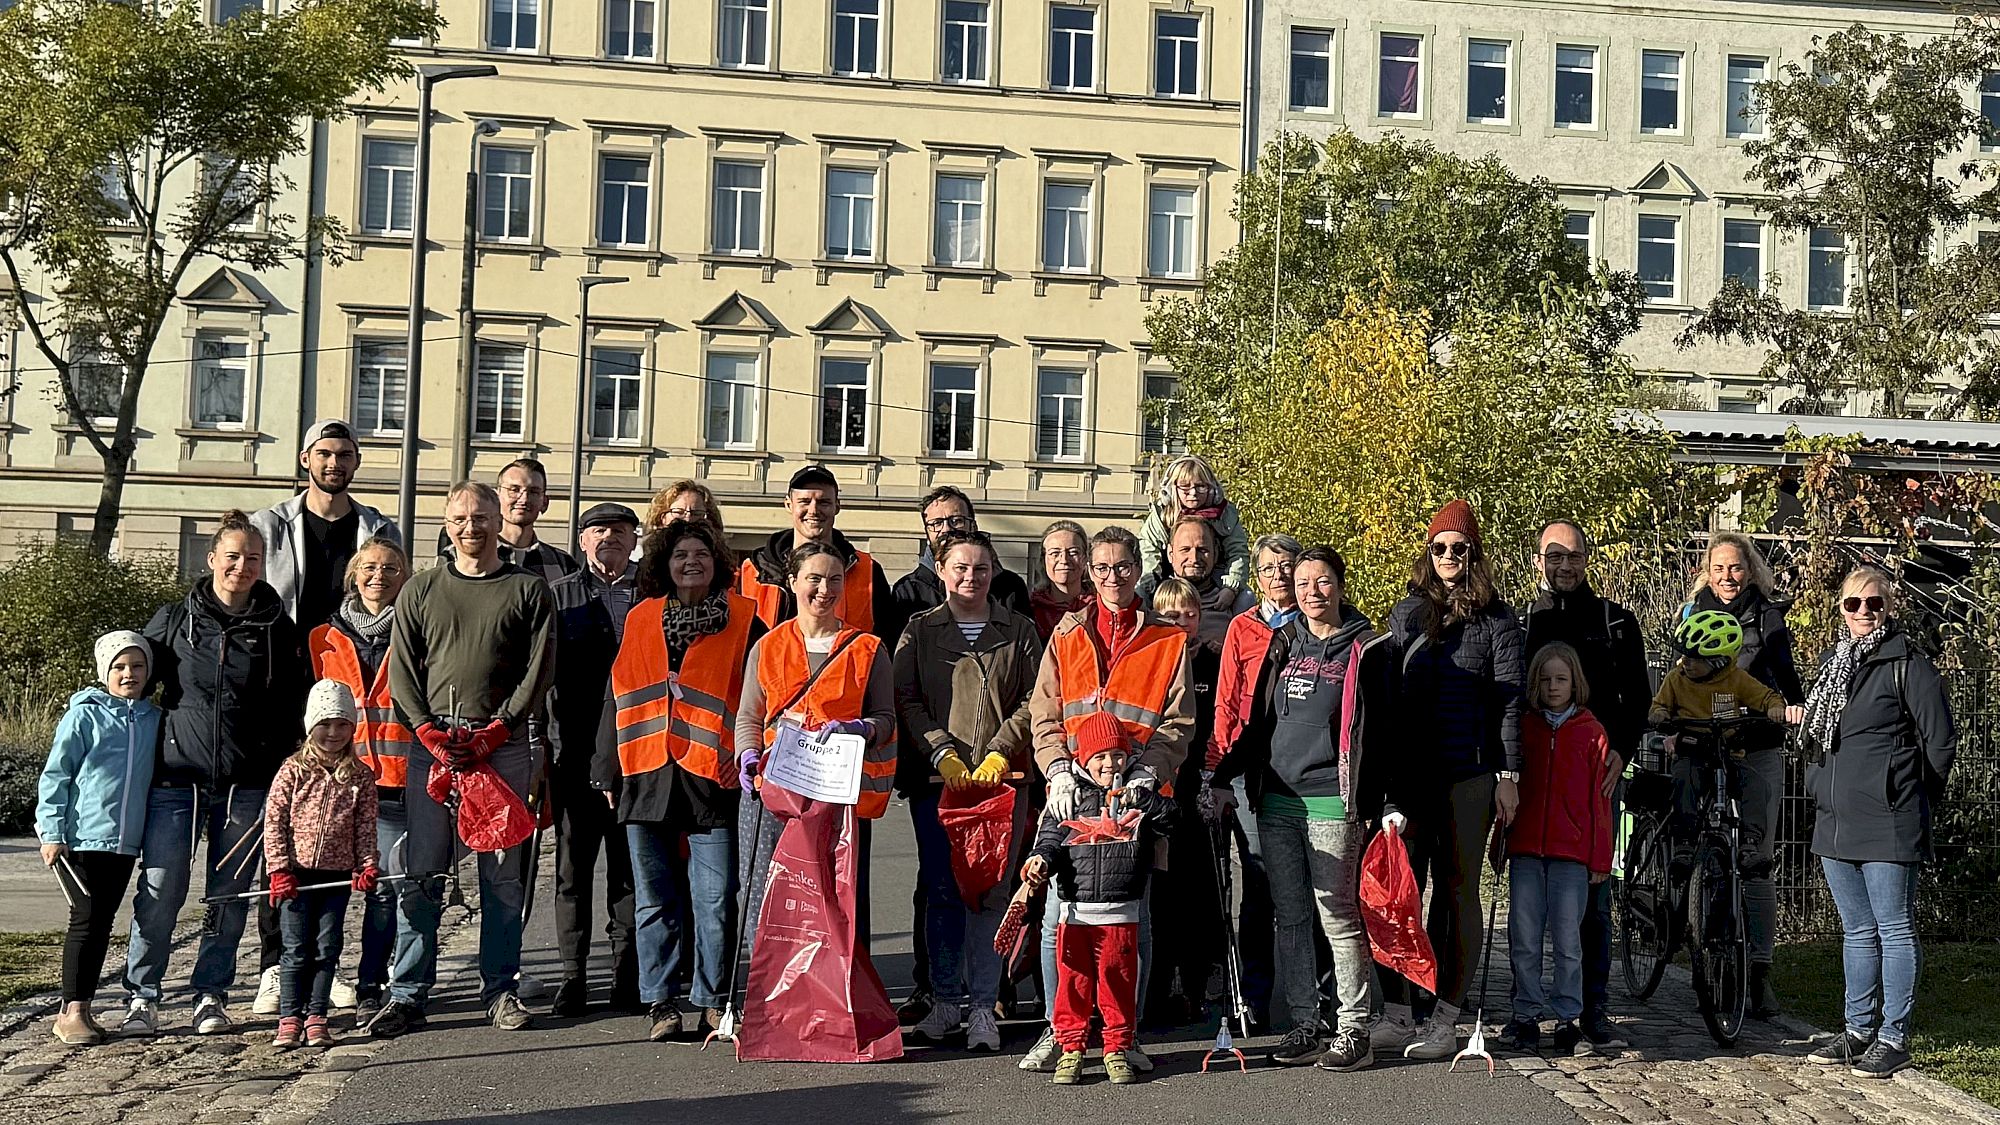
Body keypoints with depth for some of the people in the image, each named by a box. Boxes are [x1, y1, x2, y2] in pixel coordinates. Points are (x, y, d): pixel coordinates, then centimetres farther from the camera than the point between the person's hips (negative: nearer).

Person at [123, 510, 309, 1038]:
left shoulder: (279, 629, 6)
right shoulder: (173, 621, 5)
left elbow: (297, 706, 9)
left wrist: (283, 771, 3)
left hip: (247, 785, 1)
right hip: (176, 778, -1)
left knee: (231, 896, 6)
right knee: (159, 891, -4)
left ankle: (211, 996, 18)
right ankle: (141, 997, 8)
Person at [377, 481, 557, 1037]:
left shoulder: (528, 590, 8)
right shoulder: (421, 590, 13)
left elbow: (538, 670, 1)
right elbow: (401, 670, 8)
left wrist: (495, 731, -9)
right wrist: (431, 733, -7)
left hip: (504, 747, -1)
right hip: (431, 745, 1)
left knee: (503, 876, 3)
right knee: (420, 875, -1)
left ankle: (500, 991, 10)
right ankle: (407, 995, 4)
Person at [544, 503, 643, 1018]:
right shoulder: (559, 594, 11)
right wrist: (543, 745, -4)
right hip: (576, 753, 1)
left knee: (630, 869, 5)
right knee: (573, 868, 4)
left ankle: (628, 977, 13)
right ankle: (573, 977, 12)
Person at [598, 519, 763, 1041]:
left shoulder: (743, 621, 4)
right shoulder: (639, 620, 13)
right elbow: (618, 697, 16)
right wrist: (609, 771, 13)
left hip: (712, 777, -3)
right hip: (647, 777, 3)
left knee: (715, 900, -2)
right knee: (654, 901, 7)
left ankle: (713, 1000, 11)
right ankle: (660, 1003, 15)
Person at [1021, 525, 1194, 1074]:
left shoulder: (1168, 642, 7)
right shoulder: (1066, 637, 13)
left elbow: (1178, 725, 2)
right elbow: (1044, 715, 8)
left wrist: (1148, 773, -14)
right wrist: (1059, 770, -8)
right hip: (1073, 793, 1)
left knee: (1134, 919, 4)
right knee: (1059, 916, -1)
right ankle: (1057, 1030, 10)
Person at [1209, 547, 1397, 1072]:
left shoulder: (1368, 649, 0)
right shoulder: (1282, 643, 14)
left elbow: (1386, 730, 0)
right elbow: (1259, 720, 19)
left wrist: (1391, 802, -7)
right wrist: (1224, 778, 13)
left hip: (1332, 801, -5)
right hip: (1276, 800, 5)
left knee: (1338, 915, -4)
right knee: (1290, 917, 7)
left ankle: (1354, 1030, 3)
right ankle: (1302, 1024, 14)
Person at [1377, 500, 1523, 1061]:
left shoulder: (1497, 621, 4)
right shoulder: (1405, 614, 13)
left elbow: (1509, 701, 0)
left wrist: (1508, 774, -7)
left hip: (1470, 772, -2)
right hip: (1409, 771, 3)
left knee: (1457, 888, 2)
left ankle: (1445, 1019, 4)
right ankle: (1396, 1014, 2)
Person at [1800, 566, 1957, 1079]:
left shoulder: (1909, 665, -8)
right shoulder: (1834, 662, 14)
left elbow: (1941, 740, -6)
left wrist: (1913, 800, 1)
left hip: (1888, 825, -7)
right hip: (1835, 822, 7)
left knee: (1895, 930, 0)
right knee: (1857, 932, 14)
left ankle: (1893, 1037, 7)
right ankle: (1859, 1030, 23)